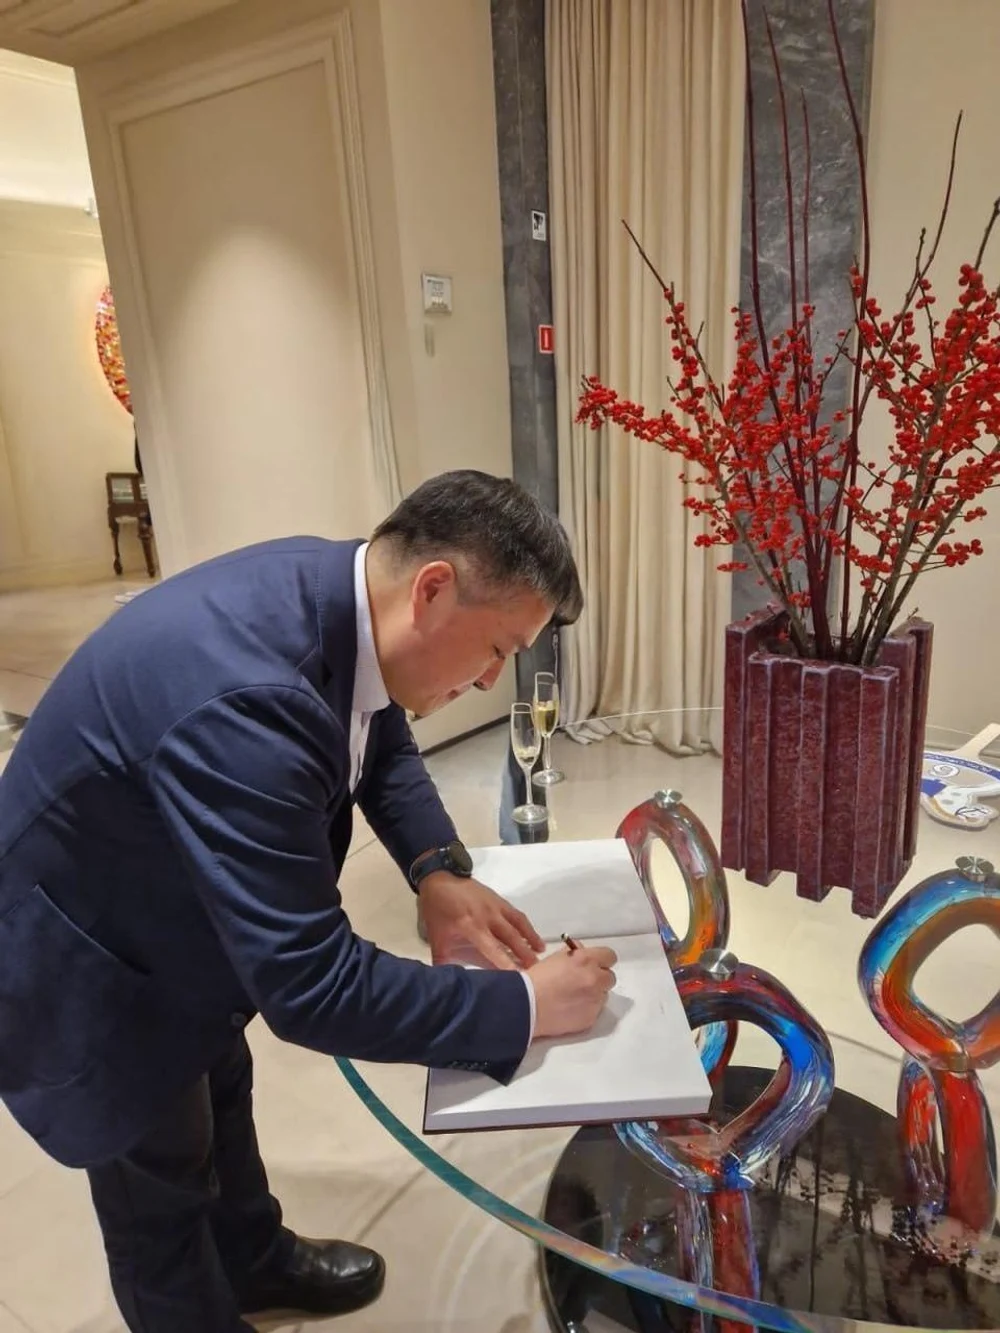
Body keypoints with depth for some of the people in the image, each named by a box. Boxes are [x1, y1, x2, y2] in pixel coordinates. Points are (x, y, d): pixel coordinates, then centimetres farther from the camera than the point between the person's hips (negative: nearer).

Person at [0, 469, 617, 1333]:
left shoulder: (331, 587, -16)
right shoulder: (247, 699, -43)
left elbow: (383, 744, 2)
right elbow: (310, 985, -38)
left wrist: (439, 870, -12)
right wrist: (525, 1004, -27)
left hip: (174, 921, 9)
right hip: (88, 970, -8)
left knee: (221, 1097, 30)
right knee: (162, 1190, 17)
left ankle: (255, 1260, 57)